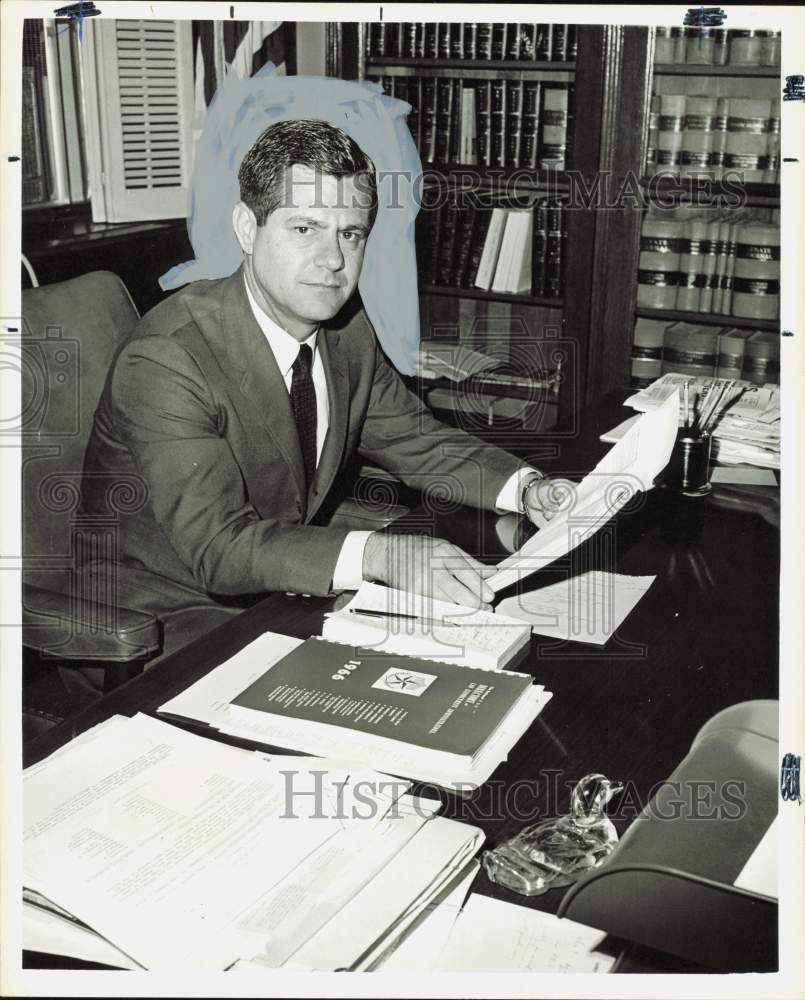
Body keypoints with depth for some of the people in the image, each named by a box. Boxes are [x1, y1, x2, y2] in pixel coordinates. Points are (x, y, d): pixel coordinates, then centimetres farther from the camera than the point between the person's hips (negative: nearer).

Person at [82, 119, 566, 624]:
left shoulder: (349, 329, -2)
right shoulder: (162, 363, -26)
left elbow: (420, 441, 7)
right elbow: (219, 547, -33)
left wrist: (530, 489, -11)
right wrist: (378, 554, -45)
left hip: (285, 597, 7)